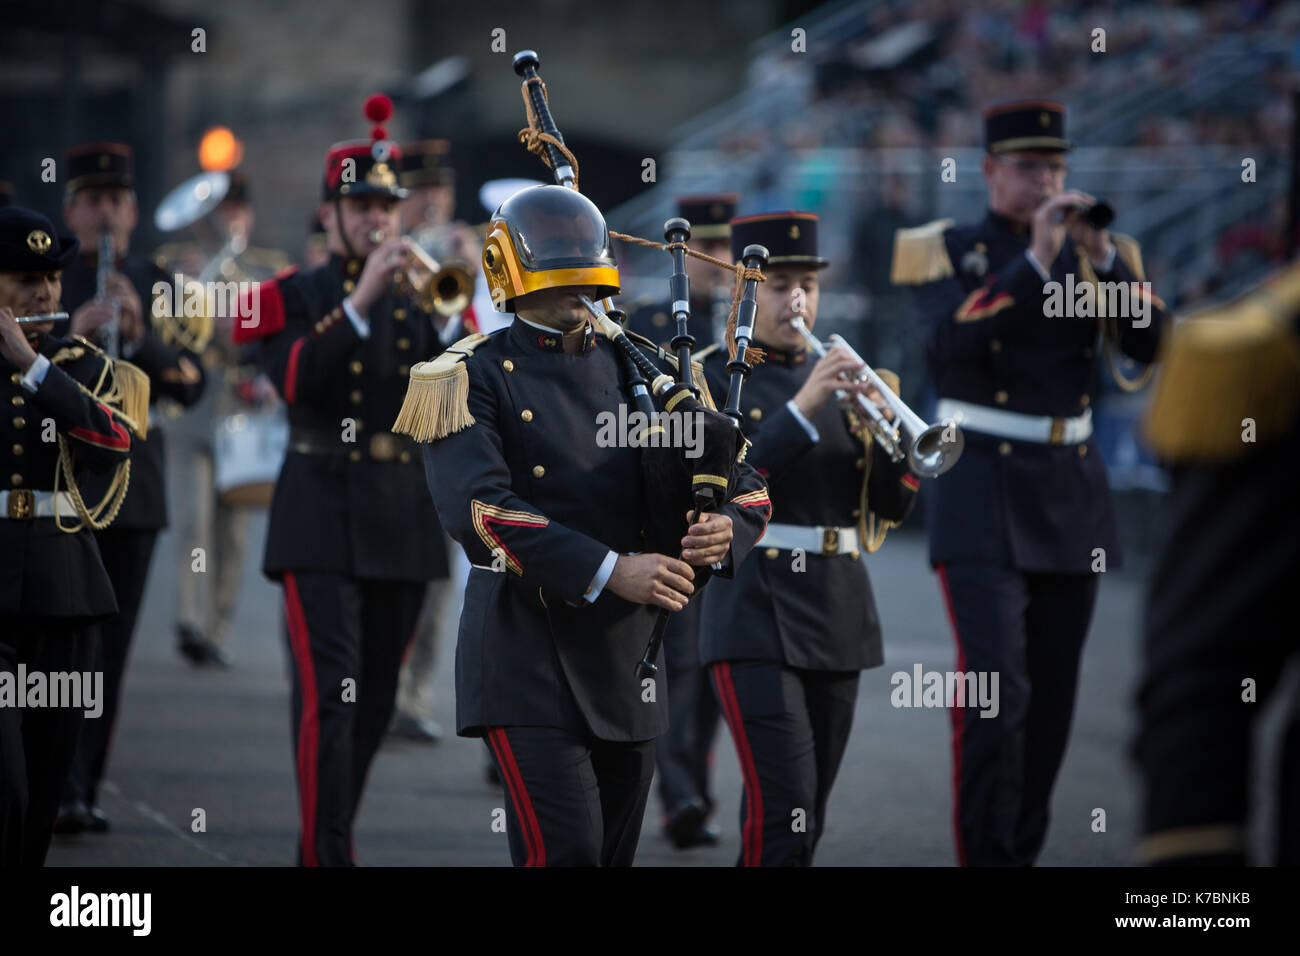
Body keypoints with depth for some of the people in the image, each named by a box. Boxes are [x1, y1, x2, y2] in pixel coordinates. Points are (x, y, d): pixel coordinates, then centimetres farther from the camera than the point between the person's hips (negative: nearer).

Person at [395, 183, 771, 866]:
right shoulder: (473, 378, -3)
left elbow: (744, 484, 10)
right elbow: (477, 510, -19)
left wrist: (726, 529, -15)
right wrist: (609, 571, -27)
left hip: (627, 650, 6)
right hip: (528, 650, -6)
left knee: (615, 850, 11)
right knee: (566, 849, -19)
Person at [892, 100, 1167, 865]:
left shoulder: (1100, 253, 10)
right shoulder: (945, 252, 0)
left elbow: (1150, 341, -5)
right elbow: (951, 343, -18)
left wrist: (1103, 256, -18)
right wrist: (1035, 260, -22)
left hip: (1073, 495, 4)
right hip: (983, 496, -4)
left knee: (1053, 697, 8)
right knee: (996, 687, -15)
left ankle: (1024, 851, 19)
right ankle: (986, 857, -12)